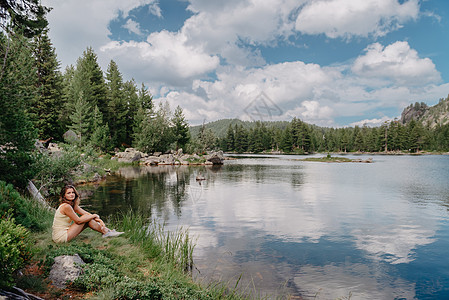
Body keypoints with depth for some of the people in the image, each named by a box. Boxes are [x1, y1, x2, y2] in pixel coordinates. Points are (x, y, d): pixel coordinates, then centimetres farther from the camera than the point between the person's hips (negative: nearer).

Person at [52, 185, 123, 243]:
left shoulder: (73, 205, 8)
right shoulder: (66, 206, -20)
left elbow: (87, 213, 6)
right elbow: (78, 221, -18)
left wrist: (99, 220, -7)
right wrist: (94, 216, -7)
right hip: (60, 237, -8)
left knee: (88, 219, 1)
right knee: (86, 217, -11)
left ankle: (106, 230, 6)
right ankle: (106, 232, -3)